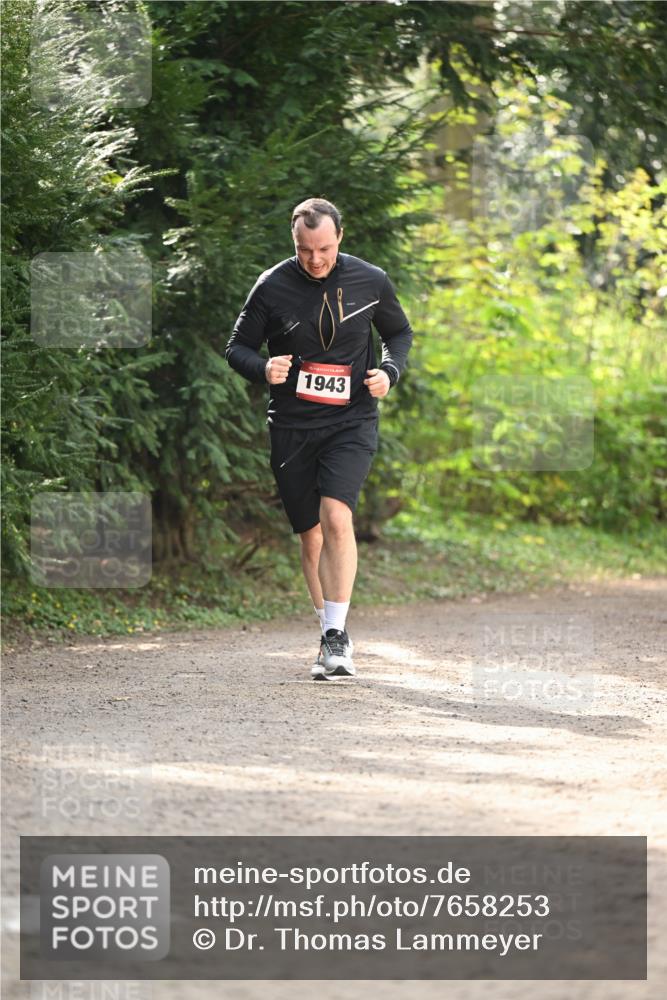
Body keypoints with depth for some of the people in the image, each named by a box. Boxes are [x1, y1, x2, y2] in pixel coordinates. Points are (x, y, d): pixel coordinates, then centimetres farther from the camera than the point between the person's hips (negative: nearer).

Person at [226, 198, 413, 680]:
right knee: (311, 536, 8)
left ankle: (337, 633, -18)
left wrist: (389, 372, -3)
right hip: (291, 427, 1)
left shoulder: (371, 282, -2)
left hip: (352, 422, -1)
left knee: (336, 518, -22)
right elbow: (238, 346, 5)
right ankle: (333, 637, 23)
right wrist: (263, 368, -17)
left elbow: (399, 333, 16)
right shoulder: (272, 287, -5)